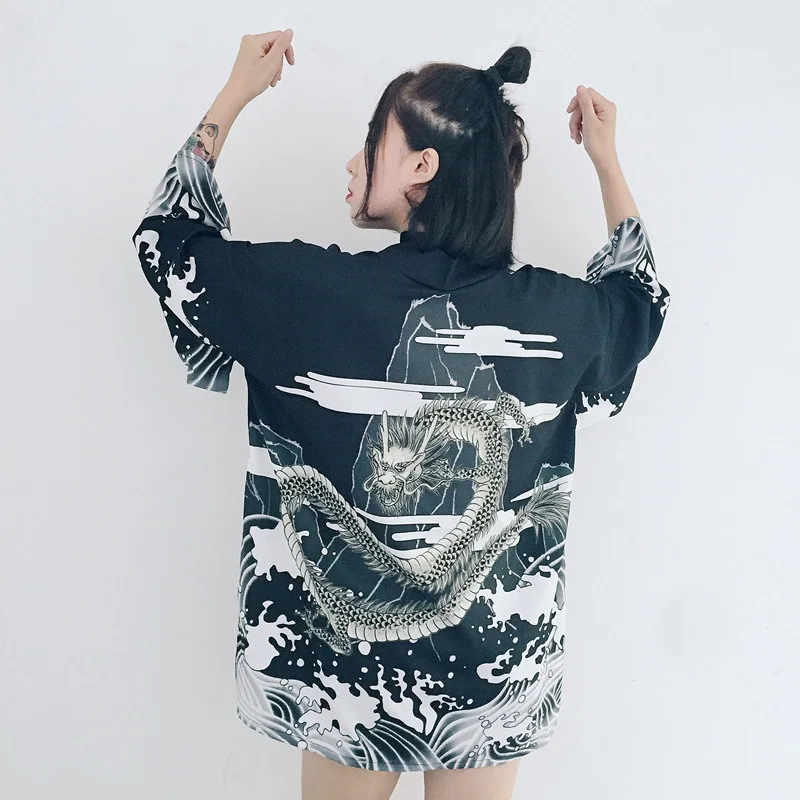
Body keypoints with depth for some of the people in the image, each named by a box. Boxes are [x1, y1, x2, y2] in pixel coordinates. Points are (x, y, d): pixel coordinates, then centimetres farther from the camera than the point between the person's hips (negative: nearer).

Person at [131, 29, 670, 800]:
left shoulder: (309, 292, -19)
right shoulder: (555, 312, -12)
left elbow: (168, 238, -1)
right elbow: (640, 297, 13)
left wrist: (236, 92, 6)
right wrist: (607, 159, 15)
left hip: (344, 668, -1)